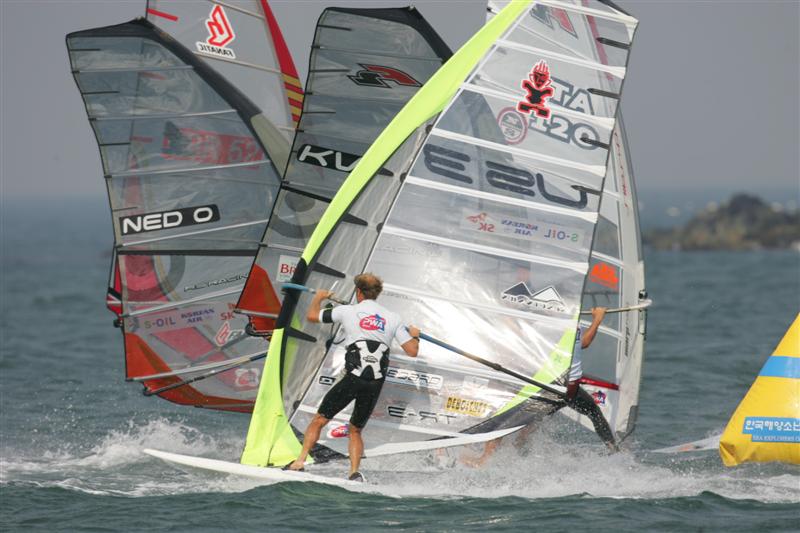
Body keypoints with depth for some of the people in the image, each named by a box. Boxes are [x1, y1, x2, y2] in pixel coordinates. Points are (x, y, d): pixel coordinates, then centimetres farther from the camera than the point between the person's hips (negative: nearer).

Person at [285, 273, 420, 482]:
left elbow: (311, 316, 14)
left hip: (353, 377, -3)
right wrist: (414, 335, 31)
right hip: (377, 382, 3)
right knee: (355, 430, 18)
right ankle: (354, 472, 1)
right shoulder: (392, 318, 9)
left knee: (319, 420, 7)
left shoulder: (347, 311, 3)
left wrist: (318, 298, 35)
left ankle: (300, 461, -3)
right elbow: (412, 351, 8)